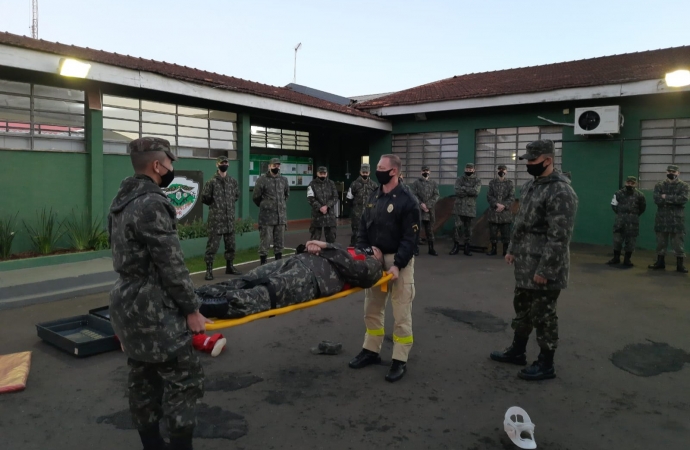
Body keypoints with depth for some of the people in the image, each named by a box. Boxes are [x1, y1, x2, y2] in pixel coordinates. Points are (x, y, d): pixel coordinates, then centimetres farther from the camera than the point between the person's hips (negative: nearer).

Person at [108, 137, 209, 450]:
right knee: (184, 378, -2)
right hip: (154, 310, -10)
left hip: (128, 304, 10)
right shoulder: (151, 203, -19)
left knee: (144, 380, 16)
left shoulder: (121, 202, 11)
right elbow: (171, 264, -20)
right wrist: (191, 309, -13)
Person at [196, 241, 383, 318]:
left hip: (315, 275, -7)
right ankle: (196, 295, -29)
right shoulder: (351, 253, 37)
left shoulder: (372, 266, 18)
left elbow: (355, 269, -4)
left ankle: (222, 303, -48)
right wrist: (309, 247, 8)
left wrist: (327, 247, 0)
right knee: (244, 282, -15)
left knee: (265, 294, -30)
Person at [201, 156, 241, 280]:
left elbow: (237, 196, 22)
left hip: (230, 219, 5)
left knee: (231, 245, 13)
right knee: (212, 245, -4)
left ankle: (229, 267, 27)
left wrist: (229, 204, 10)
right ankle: (209, 270, 2)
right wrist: (215, 205, 3)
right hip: (216, 219, -5)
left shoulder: (233, 181, 8)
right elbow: (204, 199, -3)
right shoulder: (211, 182, -6)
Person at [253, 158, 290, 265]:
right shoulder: (262, 180, -6)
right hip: (267, 216, -5)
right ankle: (263, 262, 5)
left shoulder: (284, 180, 10)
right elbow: (256, 197, 0)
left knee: (279, 240, 10)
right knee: (265, 240, -3)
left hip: (281, 216, 5)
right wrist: (265, 206, 10)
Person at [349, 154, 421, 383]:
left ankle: (400, 361, 10)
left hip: (398, 261, -7)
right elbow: (363, 229, 12)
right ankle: (371, 351, 29)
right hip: (375, 259, 7)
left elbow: (410, 238, -15)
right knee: (372, 309, 15)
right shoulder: (374, 197, 9)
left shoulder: (407, 200, -12)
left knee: (401, 314, 1)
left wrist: (398, 265, -22)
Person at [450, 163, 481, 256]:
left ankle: (467, 248, 14)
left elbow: (476, 191, -13)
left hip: (471, 208, 0)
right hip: (459, 207, 0)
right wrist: (470, 191, -12)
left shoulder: (477, 181, 6)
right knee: (458, 226, -5)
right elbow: (458, 191, -8)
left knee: (468, 228, 6)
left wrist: (464, 188, -11)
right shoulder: (459, 180, 8)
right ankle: (456, 246, 5)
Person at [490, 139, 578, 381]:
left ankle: (545, 364, 19)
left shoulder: (561, 191, -20)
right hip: (525, 264, 9)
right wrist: (512, 249, 16)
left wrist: (545, 270, -23)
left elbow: (559, 237, -23)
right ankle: (517, 351, 36)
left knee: (543, 315, 3)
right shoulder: (530, 185, 10)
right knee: (522, 308, 20)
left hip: (544, 267, -9)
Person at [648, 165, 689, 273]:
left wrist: (666, 197, -13)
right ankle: (660, 262, 19)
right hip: (662, 218, 2)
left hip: (677, 219, -2)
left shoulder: (683, 185, 3)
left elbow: (683, 199, -14)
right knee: (661, 241, 8)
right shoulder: (659, 185, 7)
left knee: (678, 242, -1)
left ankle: (680, 264, 7)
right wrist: (674, 199, -13)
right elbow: (657, 199, -8)